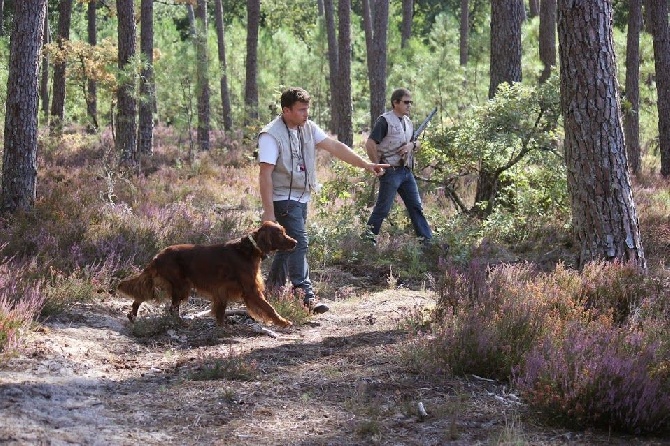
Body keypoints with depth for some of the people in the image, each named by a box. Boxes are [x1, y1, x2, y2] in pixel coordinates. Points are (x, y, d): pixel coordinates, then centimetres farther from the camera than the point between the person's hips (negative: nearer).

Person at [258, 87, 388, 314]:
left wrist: (365, 164, 2)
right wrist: (268, 211, -23)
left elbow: (335, 147, 8)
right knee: (299, 243, -15)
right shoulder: (271, 135, -17)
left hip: (301, 198, 8)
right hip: (283, 199, -8)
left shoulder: (308, 128, 6)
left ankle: (272, 290, 29)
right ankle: (305, 295, -18)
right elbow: (265, 174, -20)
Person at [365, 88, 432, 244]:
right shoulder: (385, 121, -12)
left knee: (416, 207, 9)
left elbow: (417, 142, 23)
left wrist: (412, 145, -1)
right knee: (382, 209, -4)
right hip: (391, 172, -8)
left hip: (406, 171, 8)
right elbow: (370, 144, -18)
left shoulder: (407, 121, 14)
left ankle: (427, 240, 13)